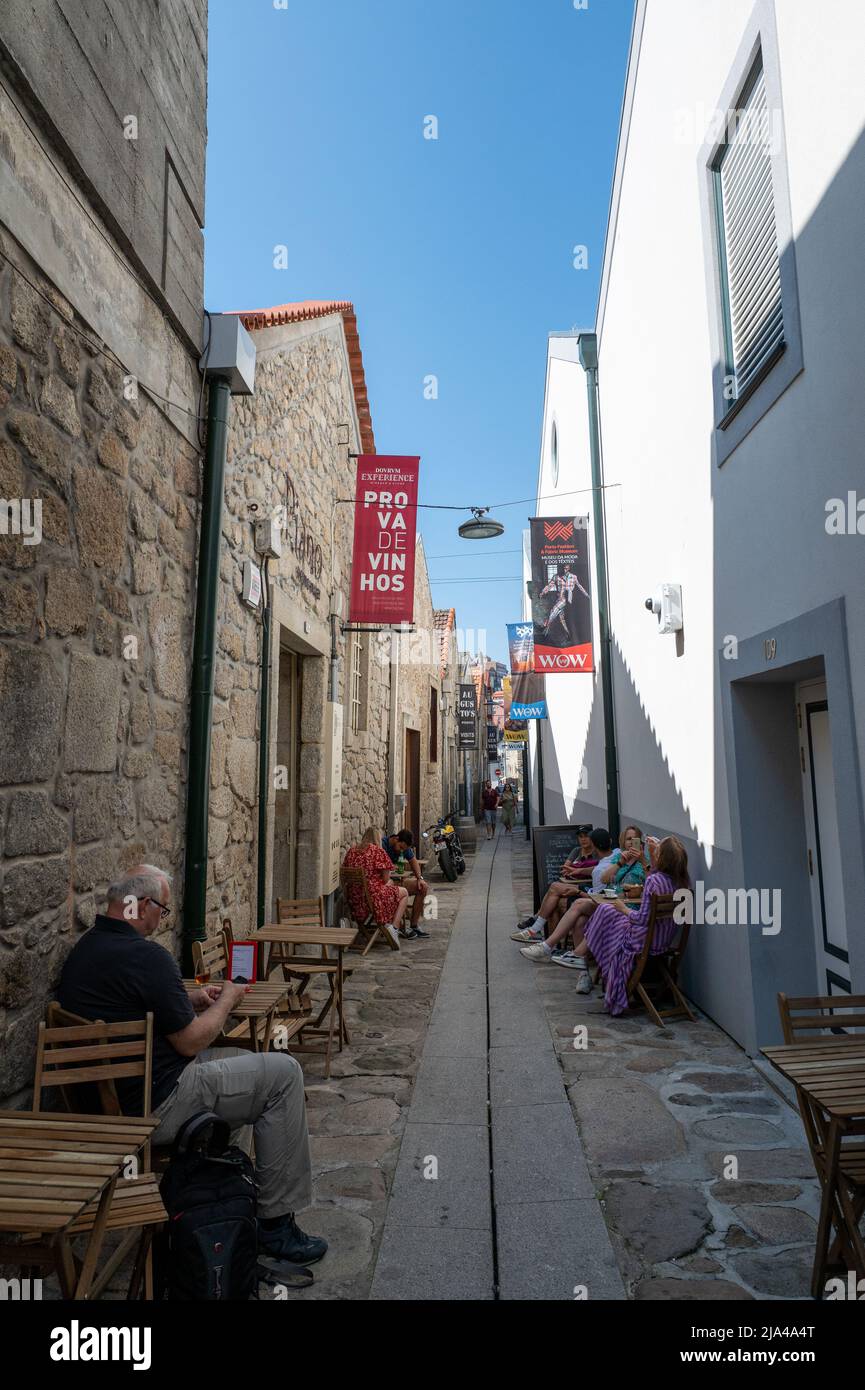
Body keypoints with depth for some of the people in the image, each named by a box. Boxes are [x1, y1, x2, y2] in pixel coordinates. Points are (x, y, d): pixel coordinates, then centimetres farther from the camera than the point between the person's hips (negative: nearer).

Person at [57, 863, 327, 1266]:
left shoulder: (82, 950, 6)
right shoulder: (145, 955, -24)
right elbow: (191, 1041, -17)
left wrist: (191, 1000, 12)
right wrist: (228, 1000, 0)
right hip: (157, 1106, -10)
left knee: (245, 1060, 24)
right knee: (282, 1073, -4)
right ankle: (275, 1224, 3)